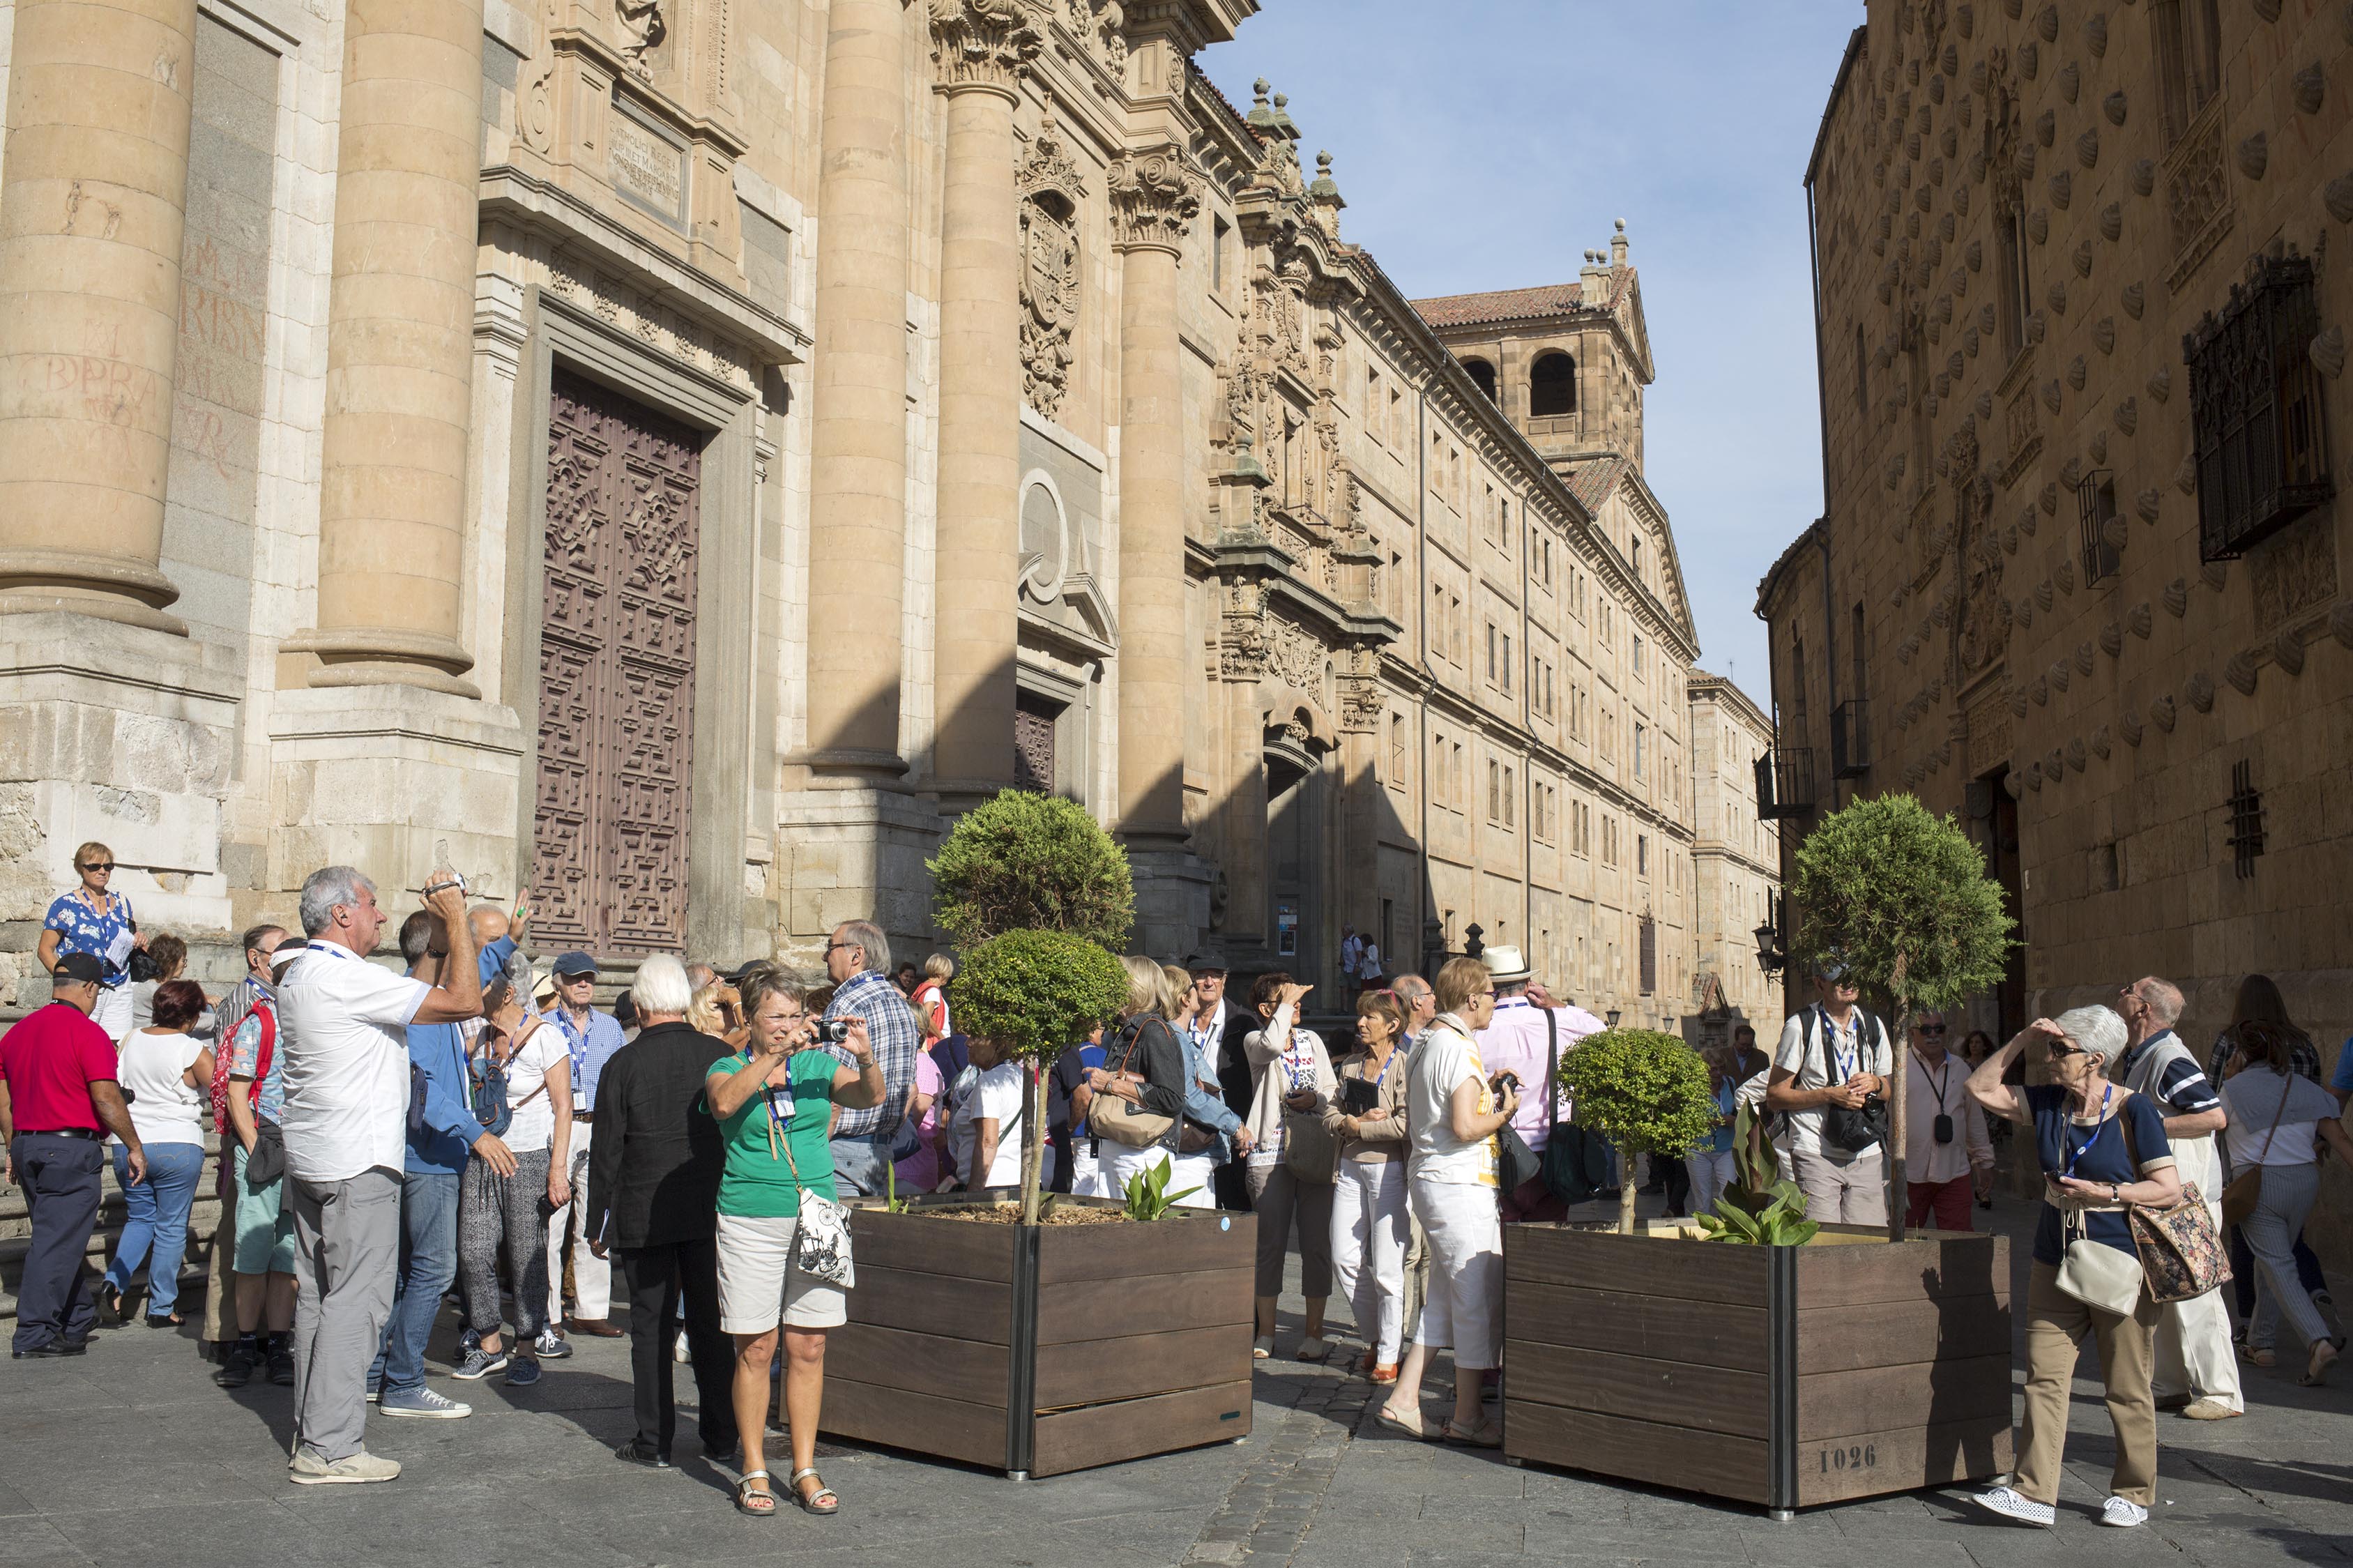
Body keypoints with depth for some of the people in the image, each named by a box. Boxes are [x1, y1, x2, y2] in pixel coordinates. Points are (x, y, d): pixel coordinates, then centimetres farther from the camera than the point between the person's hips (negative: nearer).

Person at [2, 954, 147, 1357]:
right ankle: (34, 1336, -3)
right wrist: (134, 1147, -6)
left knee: (56, 1237, 17)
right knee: (58, 1243, -4)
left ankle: (78, 1322, 26)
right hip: (71, 1147, -8)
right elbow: (107, 1099, -15)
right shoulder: (87, 1033, -12)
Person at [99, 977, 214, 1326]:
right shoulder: (194, 1052, -12)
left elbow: (115, 1091, 14)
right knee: (171, 1228, 5)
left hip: (128, 1146, 5)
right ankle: (162, 1308, 9)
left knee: (140, 1219, 21)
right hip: (178, 1147, -5)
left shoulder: (131, 1040, 4)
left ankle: (115, 1281, 0)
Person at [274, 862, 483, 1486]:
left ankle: (312, 1432, 20)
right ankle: (330, 1448, -5)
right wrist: (456, 918, -11)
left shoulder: (300, 976, 15)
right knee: (356, 1300, -6)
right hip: (358, 1163, -10)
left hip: (312, 1157, 10)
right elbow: (464, 1001, -18)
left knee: (318, 1295, 14)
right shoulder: (347, 978, -18)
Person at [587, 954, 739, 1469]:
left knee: (651, 1328, 7)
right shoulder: (720, 1055, -2)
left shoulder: (623, 1064, -8)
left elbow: (607, 1152, -5)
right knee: (712, 1325, 11)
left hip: (645, 1217, -2)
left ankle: (655, 1442, 10)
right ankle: (721, 1436, 15)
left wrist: (597, 1225, 3)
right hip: (713, 1213, 2)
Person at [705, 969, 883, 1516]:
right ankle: (754, 1471, 14)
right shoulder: (729, 1068, 2)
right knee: (755, 1349, 2)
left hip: (816, 1217, 2)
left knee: (808, 1348, 6)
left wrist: (866, 1059, -26)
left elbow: (870, 1097, -6)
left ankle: (805, 1469, 16)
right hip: (751, 1220, -2)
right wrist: (776, 1054, -29)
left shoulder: (818, 1065, 9)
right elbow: (723, 1102, -21)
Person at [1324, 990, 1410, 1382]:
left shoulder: (1403, 1067, -7)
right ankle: (1375, 1338, 24)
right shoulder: (1350, 1066, 15)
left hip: (1388, 1169, -7)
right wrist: (1359, 1121, -10)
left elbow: (1405, 1125, -18)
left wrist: (1357, 1127, -10)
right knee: (1344, 1261, 6)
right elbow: (1330, 1117, 10)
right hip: (1350, 1167, 7)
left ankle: (1388, 1356, 8)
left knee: (1386, 1268, -2)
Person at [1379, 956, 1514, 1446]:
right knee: (1479, 1298, -2)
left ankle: (1404, 1399, 14)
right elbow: (1465, 1128, -22)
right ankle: (1468, 1417, 4)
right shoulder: (1460, 1048, -16)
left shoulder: (1425, 1044, 14)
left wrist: (1484, 1093, 18)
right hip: (1461, 1184, -10)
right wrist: (1504, 1111, -5)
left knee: (1444, 1296, 14)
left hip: (1428, 1178, 10)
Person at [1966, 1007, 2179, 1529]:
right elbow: (1981, 1089, 5)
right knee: (2044, 1377, 0)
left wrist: (2106, 1192, -20)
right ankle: (2033, 1493, 0)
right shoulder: (2047, 1103, 5)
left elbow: (2169, 1187, -10)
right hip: (2055, 1264, 5)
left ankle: (2134, 1494, 21)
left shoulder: (2133, 1109, -10)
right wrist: (2021, 1040, -2)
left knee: (2127, 1387, 6)